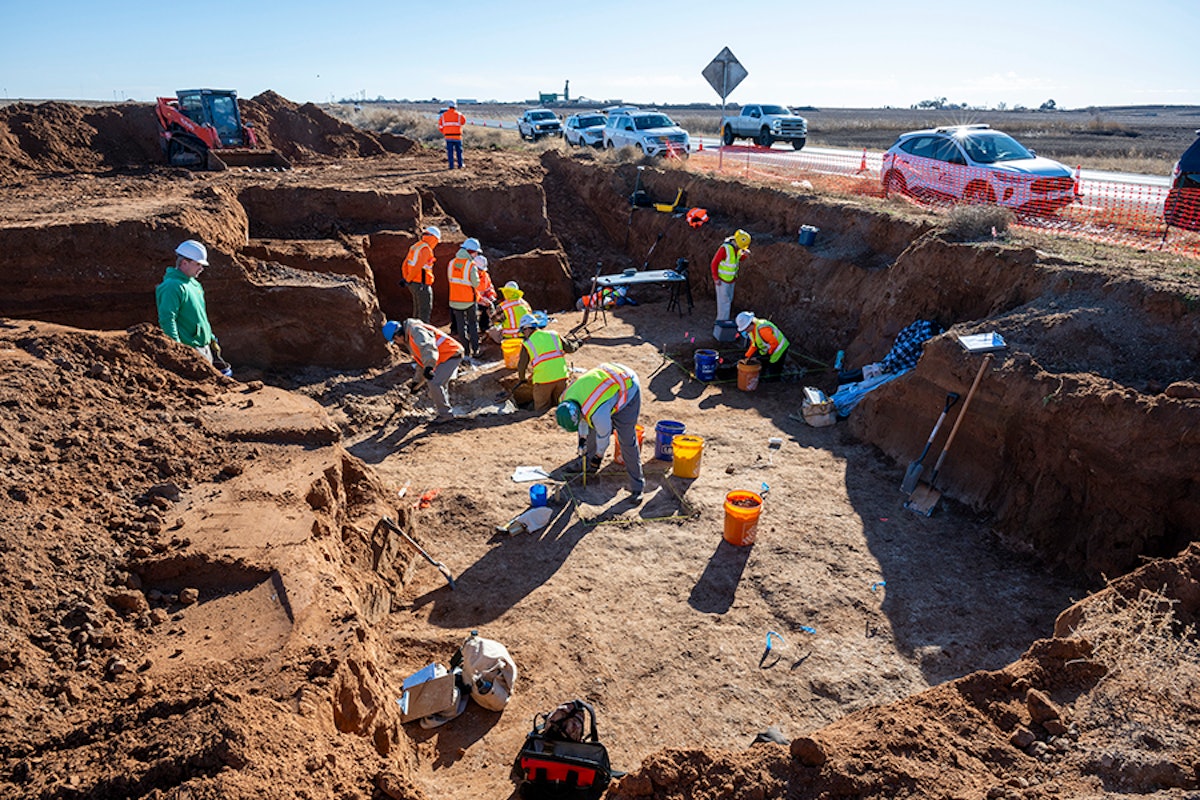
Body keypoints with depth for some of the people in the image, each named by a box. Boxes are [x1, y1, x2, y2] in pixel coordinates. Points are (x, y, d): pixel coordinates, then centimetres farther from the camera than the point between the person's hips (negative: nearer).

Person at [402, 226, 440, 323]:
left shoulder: (415, 246, 14)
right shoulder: (426, 249, -16)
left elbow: (405, 263, 16)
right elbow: (417, 267, -22)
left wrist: (405, 278, 15)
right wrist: (409, 279, -13)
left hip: (413, 284, 10)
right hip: (422, 285, -10)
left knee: (417, 309, 19)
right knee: (425, 311, -5)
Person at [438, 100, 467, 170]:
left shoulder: (443, 115, 2)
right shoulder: (459, 115, -3)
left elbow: (440, 126, 2)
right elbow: (463, 121, 15)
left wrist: (444, 133, 14)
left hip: (448, 136, 1)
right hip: (457, 136, -1)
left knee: (450, 151, 4)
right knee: (459, 151, 11)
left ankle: (451, 165, 1)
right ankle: (460, 164, 13)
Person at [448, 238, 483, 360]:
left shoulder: (452, 262, -1)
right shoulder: (471, 265, -15)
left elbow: (450, 279, 4)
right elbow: (476, 284, -14)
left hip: (455, 300, 3)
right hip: (469, 300, -3)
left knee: (460, 326, 12)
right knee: (473, 324, 12)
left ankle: (466, 351, 13)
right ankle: (475, 350, 10)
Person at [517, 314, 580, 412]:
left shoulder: (527, 344, -1)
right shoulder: (553, 335, 7)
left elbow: (521, 366, 3)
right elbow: (570, 348, 12)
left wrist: (522, 379, 23)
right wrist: (577, 344, 35)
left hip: (543, 380, -3)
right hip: (561, 377, 3)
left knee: (541, 409, 8)